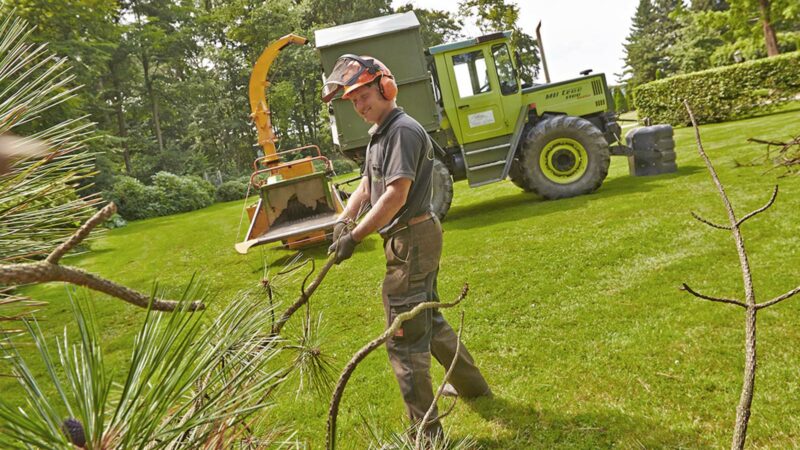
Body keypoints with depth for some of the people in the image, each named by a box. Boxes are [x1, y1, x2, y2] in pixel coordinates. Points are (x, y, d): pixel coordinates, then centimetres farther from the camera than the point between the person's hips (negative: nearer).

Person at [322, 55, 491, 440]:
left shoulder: (403, 130, -17)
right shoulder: (378, 133, 15)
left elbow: (396, 195, -25)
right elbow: (366, 185, 15)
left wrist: (355, 237, -23)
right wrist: (345, 219, -2)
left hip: (412, 239, -10)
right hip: (413, 238, 11)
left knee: (405, 337, -3)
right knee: (428, 318, 24)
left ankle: (425, 431, 9)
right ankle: (470, 385, 42)